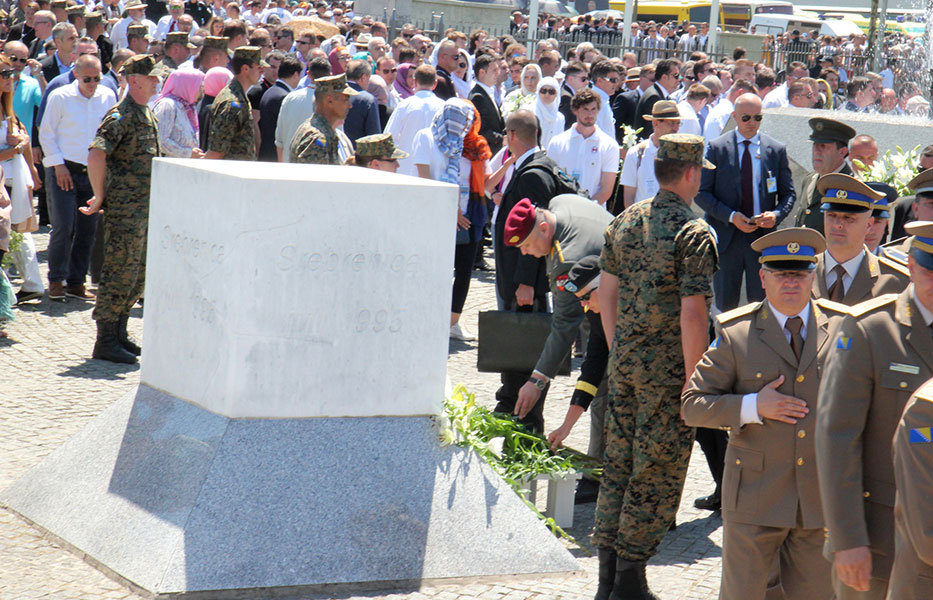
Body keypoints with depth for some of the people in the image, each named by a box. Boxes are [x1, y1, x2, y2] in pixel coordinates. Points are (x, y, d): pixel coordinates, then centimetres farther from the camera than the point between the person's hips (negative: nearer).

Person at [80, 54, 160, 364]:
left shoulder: (147, 114, 15)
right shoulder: (120, 116, -15)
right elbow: (95, 155, -26)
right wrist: (100, 197, -18)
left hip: (144, 207, 9)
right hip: (124, 209, -9)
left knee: (139, 272, 13)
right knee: (120, 271, -6)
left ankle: (118, 334, 23)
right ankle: (106, 341, 0)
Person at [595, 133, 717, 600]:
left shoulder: (624, 223, 7)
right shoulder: (693, 233, -14)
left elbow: (606, 296, 11)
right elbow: (692, 316, -19)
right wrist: (692, 381, -13)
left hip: (625, 361, 7)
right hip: (669, 368, -7)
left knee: (618, 463, 14)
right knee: (657, 472, 2)